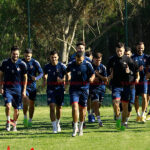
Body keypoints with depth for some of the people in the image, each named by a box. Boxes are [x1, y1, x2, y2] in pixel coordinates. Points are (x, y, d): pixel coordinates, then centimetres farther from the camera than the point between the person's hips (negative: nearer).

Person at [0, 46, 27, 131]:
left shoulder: (22, 64, -3)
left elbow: (25, 78, 4)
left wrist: (24, 90, -2)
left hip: (18, 89, 0)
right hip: (7, 88, 0)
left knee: (16, 109, 5)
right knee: (8, 105, -19)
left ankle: (14, 125, 24)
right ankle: (8, 121, 3)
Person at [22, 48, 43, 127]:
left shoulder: (35, 63, -3)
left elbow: (41, 73, -3)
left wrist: (36, 78, -22)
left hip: (32, 85, 1)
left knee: (31, 103, 8)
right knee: (25, 101, -23)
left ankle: (30, 121, 22)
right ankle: (25, 118, -6)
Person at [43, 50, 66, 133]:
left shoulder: (61, 66, -5)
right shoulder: (47, 67, 2)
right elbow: (45, 75, 18)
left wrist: (62, 79, -22)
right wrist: (44, 81, -3)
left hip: (59, 88, 0)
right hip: (50, 88, 0)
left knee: (59, 107, 10)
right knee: (52, 107, -11)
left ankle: (57, 123, 34)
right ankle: (54, 127, -10)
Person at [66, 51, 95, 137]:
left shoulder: (87, 65, -6)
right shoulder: (71, 64, -2)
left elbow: (93, 74, 1)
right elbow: (67, 71, 19)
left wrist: (91, 78, -19)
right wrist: (68, 76, 1)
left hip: (84, 88, 0)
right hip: (74, 88, 0)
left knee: (83, 108, 8)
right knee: (74, 106, -16)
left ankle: (81, 127, 26)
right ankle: (75, 127, -8)